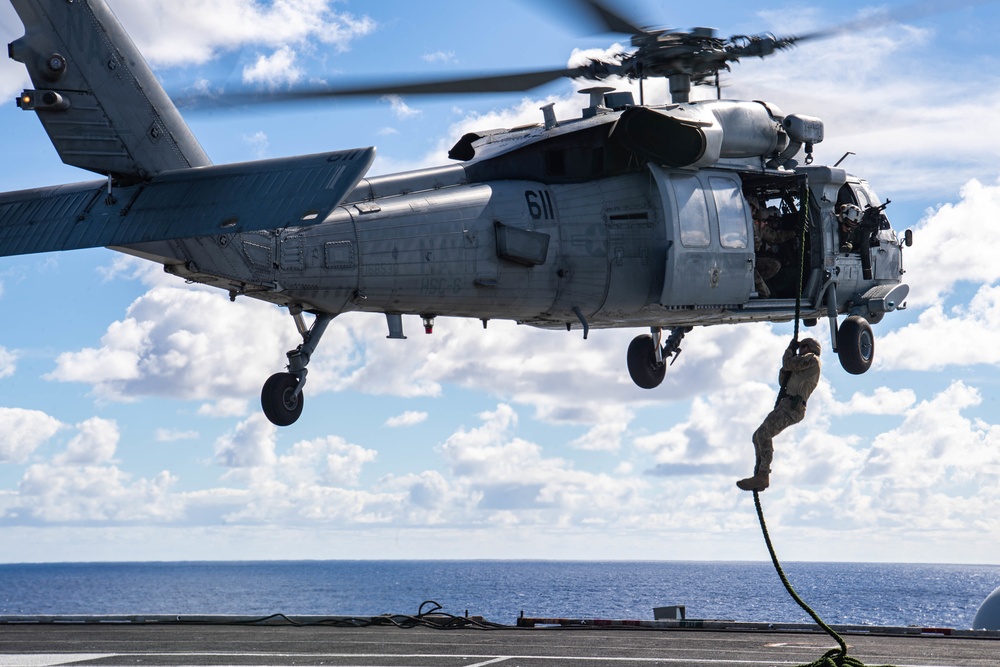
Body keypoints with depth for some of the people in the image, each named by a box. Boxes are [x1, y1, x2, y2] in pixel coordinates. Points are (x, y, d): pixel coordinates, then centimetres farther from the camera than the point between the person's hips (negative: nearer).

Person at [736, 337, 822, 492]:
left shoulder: (812, 358, 3)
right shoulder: (804, 369, 31)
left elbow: (788, 364, -5)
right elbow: (783, 382, 28)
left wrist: (790, 349, 14)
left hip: (792, 406, -11)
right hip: (785, 405, 11)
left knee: (763, 433, -25)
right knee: (758, 436, 9)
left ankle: (762, 476, -30)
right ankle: (759, 477, 5)